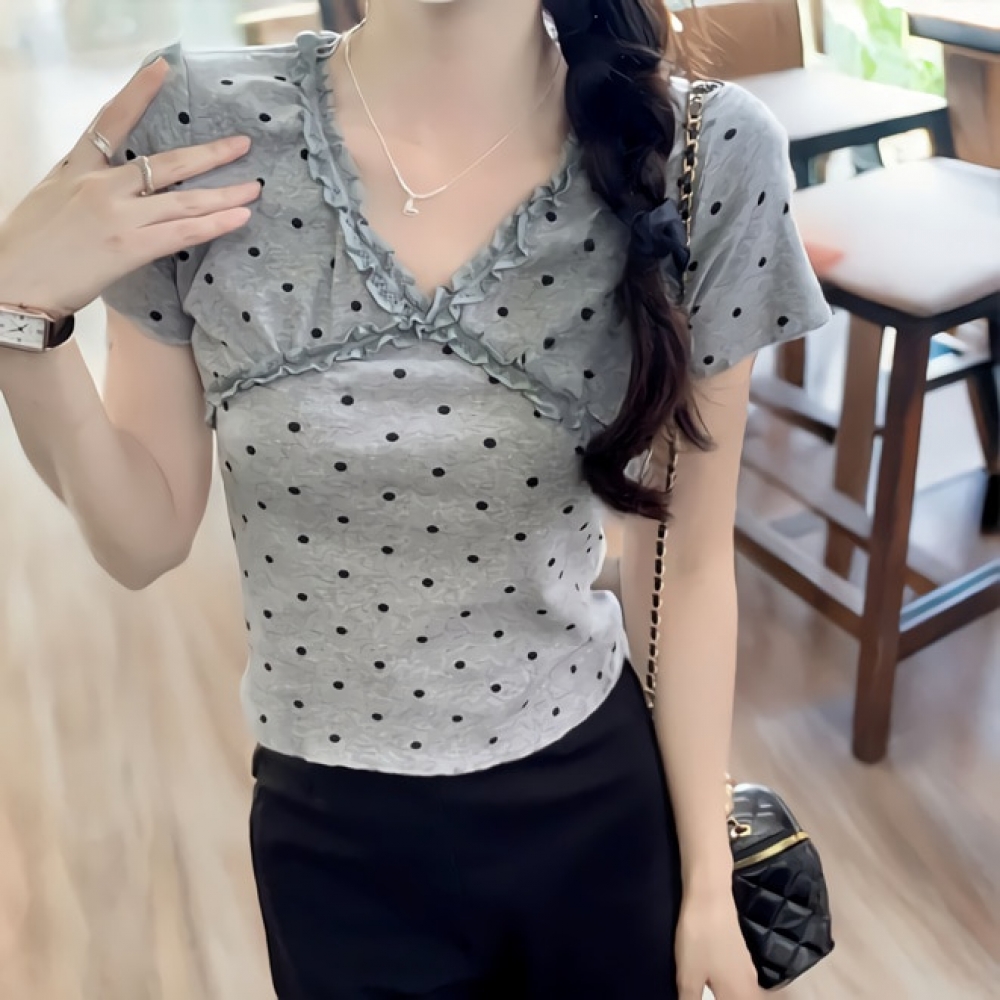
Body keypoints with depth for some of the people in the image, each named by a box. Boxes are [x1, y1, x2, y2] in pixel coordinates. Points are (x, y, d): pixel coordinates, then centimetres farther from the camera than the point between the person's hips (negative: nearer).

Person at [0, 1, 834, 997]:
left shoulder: (703, 152, -16)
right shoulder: (196, 133, -14)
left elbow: (687, 560, -7)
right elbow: (146, 539, -5)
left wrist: (709, 879, 1)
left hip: (601, 812, 0)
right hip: (334, 837, 1)